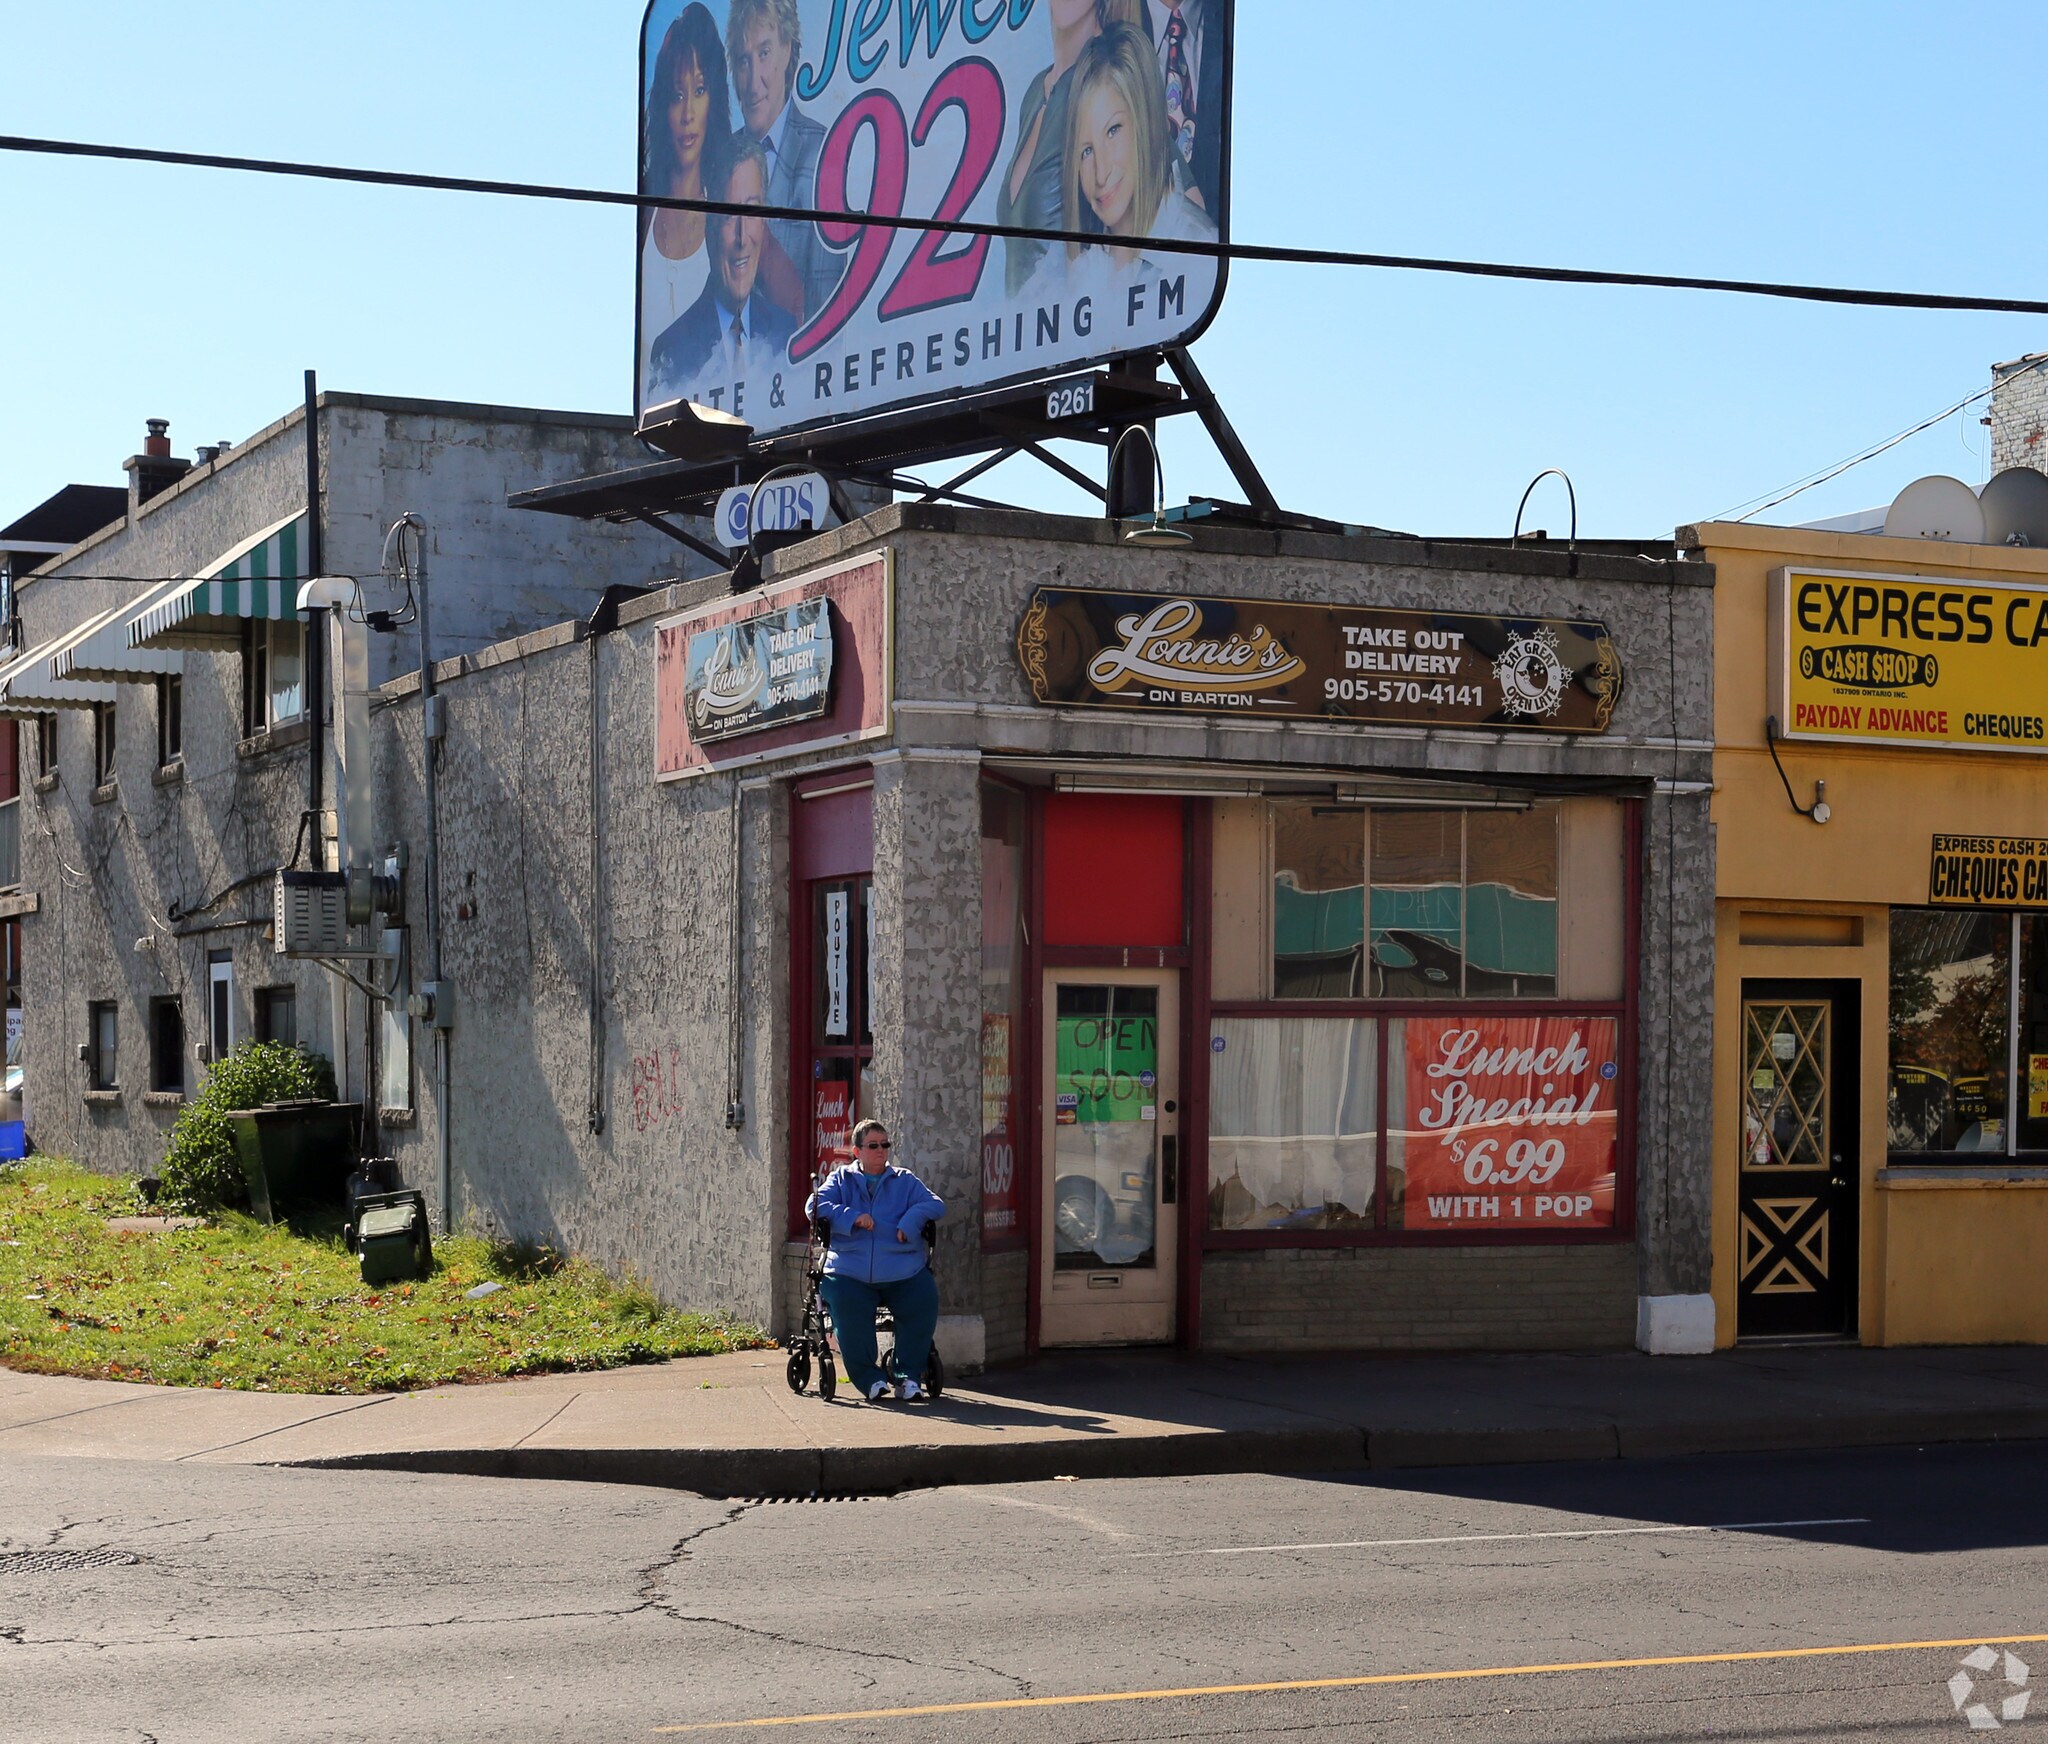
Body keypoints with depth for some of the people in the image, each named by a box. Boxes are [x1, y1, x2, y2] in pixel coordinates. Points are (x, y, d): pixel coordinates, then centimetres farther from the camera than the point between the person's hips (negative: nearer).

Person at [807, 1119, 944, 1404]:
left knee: (925, 1299, -25)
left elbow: (935, 1204, 9)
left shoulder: (905, 1180, 22)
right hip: (850, 1271, -1)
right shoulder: (841, 1179, 19)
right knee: (846, 1305, -31)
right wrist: (852, 1217, -12)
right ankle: (869, 1378, -16)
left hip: (903, 1272, 1)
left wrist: (911, 1221, -11)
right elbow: (815, 1206, 3)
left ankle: (908, 1375, -9)